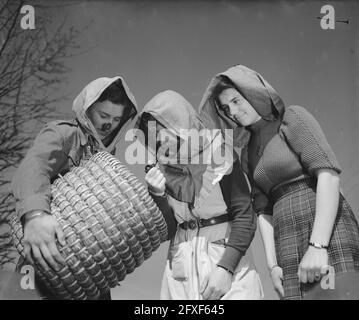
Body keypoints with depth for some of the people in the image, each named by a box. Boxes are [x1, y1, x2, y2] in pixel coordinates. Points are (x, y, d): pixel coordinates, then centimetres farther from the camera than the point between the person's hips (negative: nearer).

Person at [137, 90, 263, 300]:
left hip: (227, 258, -3)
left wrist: (226, 267, -17)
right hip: (183, 264, 3)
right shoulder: (162, 170, 6)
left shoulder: (220, 157, -5)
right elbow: (167, 231, 6)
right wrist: (157, 194, -10)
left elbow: (245, 217, -8)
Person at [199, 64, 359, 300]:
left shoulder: (293, 118, 1)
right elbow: (264, 209, 12)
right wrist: (273, 264, 0)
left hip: (327, 234, -6)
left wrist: (318, 246, -20)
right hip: (288, 248, 6)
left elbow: (329, 173, -12)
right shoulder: (249, 151, 19)